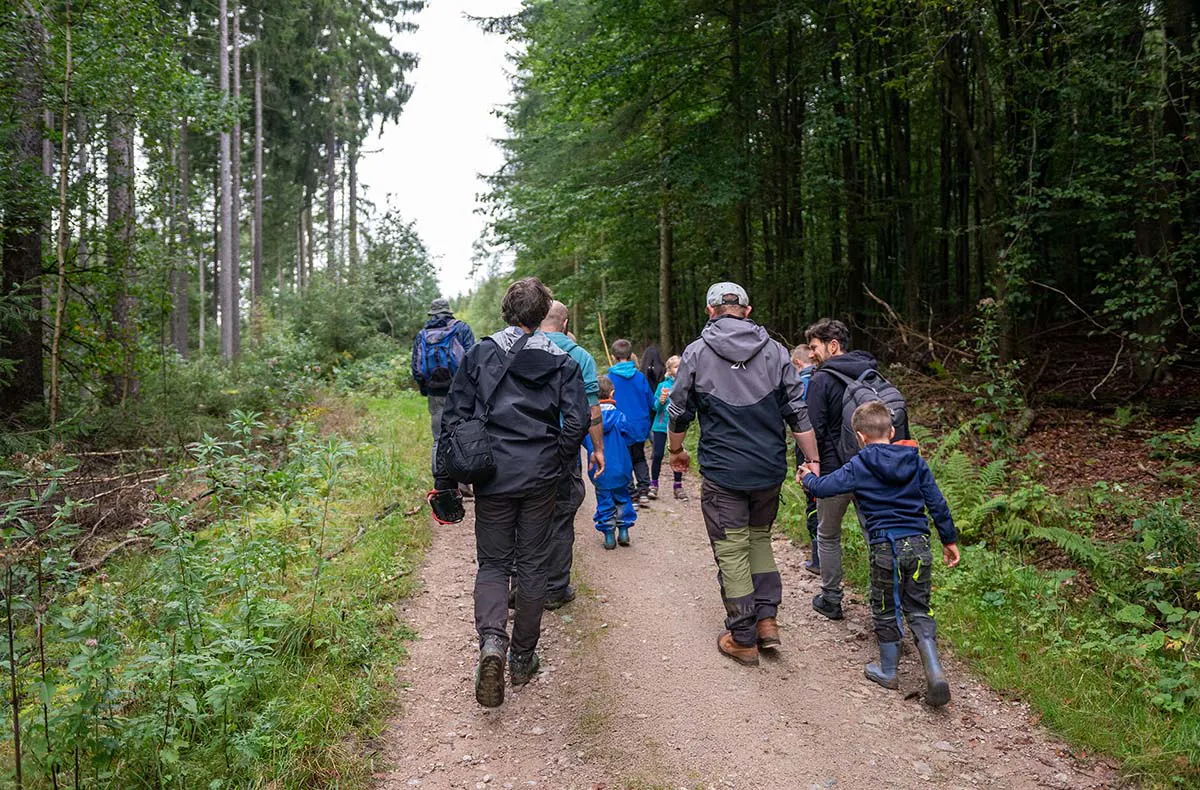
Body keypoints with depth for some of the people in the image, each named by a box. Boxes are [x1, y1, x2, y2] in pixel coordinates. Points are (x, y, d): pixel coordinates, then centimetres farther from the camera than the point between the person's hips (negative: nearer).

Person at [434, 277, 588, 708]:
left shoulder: (479, 355, -2)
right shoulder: (562, 362, 1)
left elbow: (453, 418, -4)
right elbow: (576, 422, -6)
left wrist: (445, 479, 2)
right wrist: (557, 466, 9)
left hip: (493, 477, -1)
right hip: (541, 479, 1)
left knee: (492, 563, 12)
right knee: (533, 565, 13)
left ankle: (491, 641, -13)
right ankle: (523, 658, 22)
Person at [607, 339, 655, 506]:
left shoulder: (610, 377, -11)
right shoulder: (640, 376, -5)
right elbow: (651, 403, 2)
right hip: (640, 426, 2)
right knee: (639, 459, 20)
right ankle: (643, 491, 10)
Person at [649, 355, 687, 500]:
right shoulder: (663, 385, -1)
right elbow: (655, 406, -1)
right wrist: (660, 402, -22)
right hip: (661, 425, -1)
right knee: (658, 455, 2)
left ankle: (678, 486, 17)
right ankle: (653, 485, 14)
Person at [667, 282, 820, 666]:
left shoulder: (695, 353, -3)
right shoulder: (775, 351, 2)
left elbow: (679, 412, 4)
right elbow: (799, 413, 2)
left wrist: (675, 450, 21)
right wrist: (813, 462, 8)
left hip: (722, 472, -3)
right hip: (770, 469, 3)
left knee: (732, 552, 6)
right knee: (760, 539, 22)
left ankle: (743, 639, 14)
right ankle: (767, 619, 17)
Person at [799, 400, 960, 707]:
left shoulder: (859, 466, -6)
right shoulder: (916, 462, 6)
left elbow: (824, 487, -4)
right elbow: (937, 503, 8)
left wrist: (807, 477, 18)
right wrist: (950, 540, 17)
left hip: (885, 549, -4)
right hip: (919, 544, 4)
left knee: (885, 610, 13)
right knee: (919, 610, 13)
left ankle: (888, 671, 27)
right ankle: (935, 673, 0)